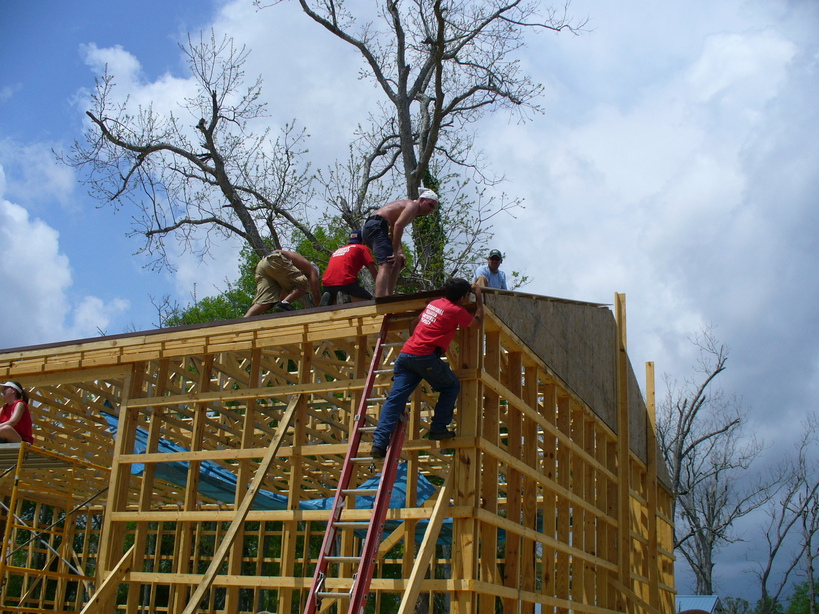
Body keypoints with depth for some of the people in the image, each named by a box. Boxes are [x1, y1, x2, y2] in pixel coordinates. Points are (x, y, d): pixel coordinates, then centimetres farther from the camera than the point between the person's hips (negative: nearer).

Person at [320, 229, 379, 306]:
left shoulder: (337, 250, 34)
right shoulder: (362, 248, 17)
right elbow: (374, 272, 9)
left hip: (327, 284, 5)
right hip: (346, 282, -5)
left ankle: (328, 299, -7)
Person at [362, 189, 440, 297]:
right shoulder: (412, 205, -1)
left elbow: (396, 235, 23)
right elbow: (398, 225, -18)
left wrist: (400, 253, 6)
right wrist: (396, 252, -18)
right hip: (376, 226, -11)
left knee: (398, 262, 19)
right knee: (386, 265, -24)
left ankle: (387, 296, 11)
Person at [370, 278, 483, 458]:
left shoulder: (434, 303, 21)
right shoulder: (457, 311, 1)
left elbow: (414, 324, 32)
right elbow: (477, 322, 17)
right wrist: (479, 297, 26)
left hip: (405, 354, 6)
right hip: (425, 357, -6)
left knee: (395, 398, -1)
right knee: (452, 386, 15)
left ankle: (379, 442, -9)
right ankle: (438, 428, 8)